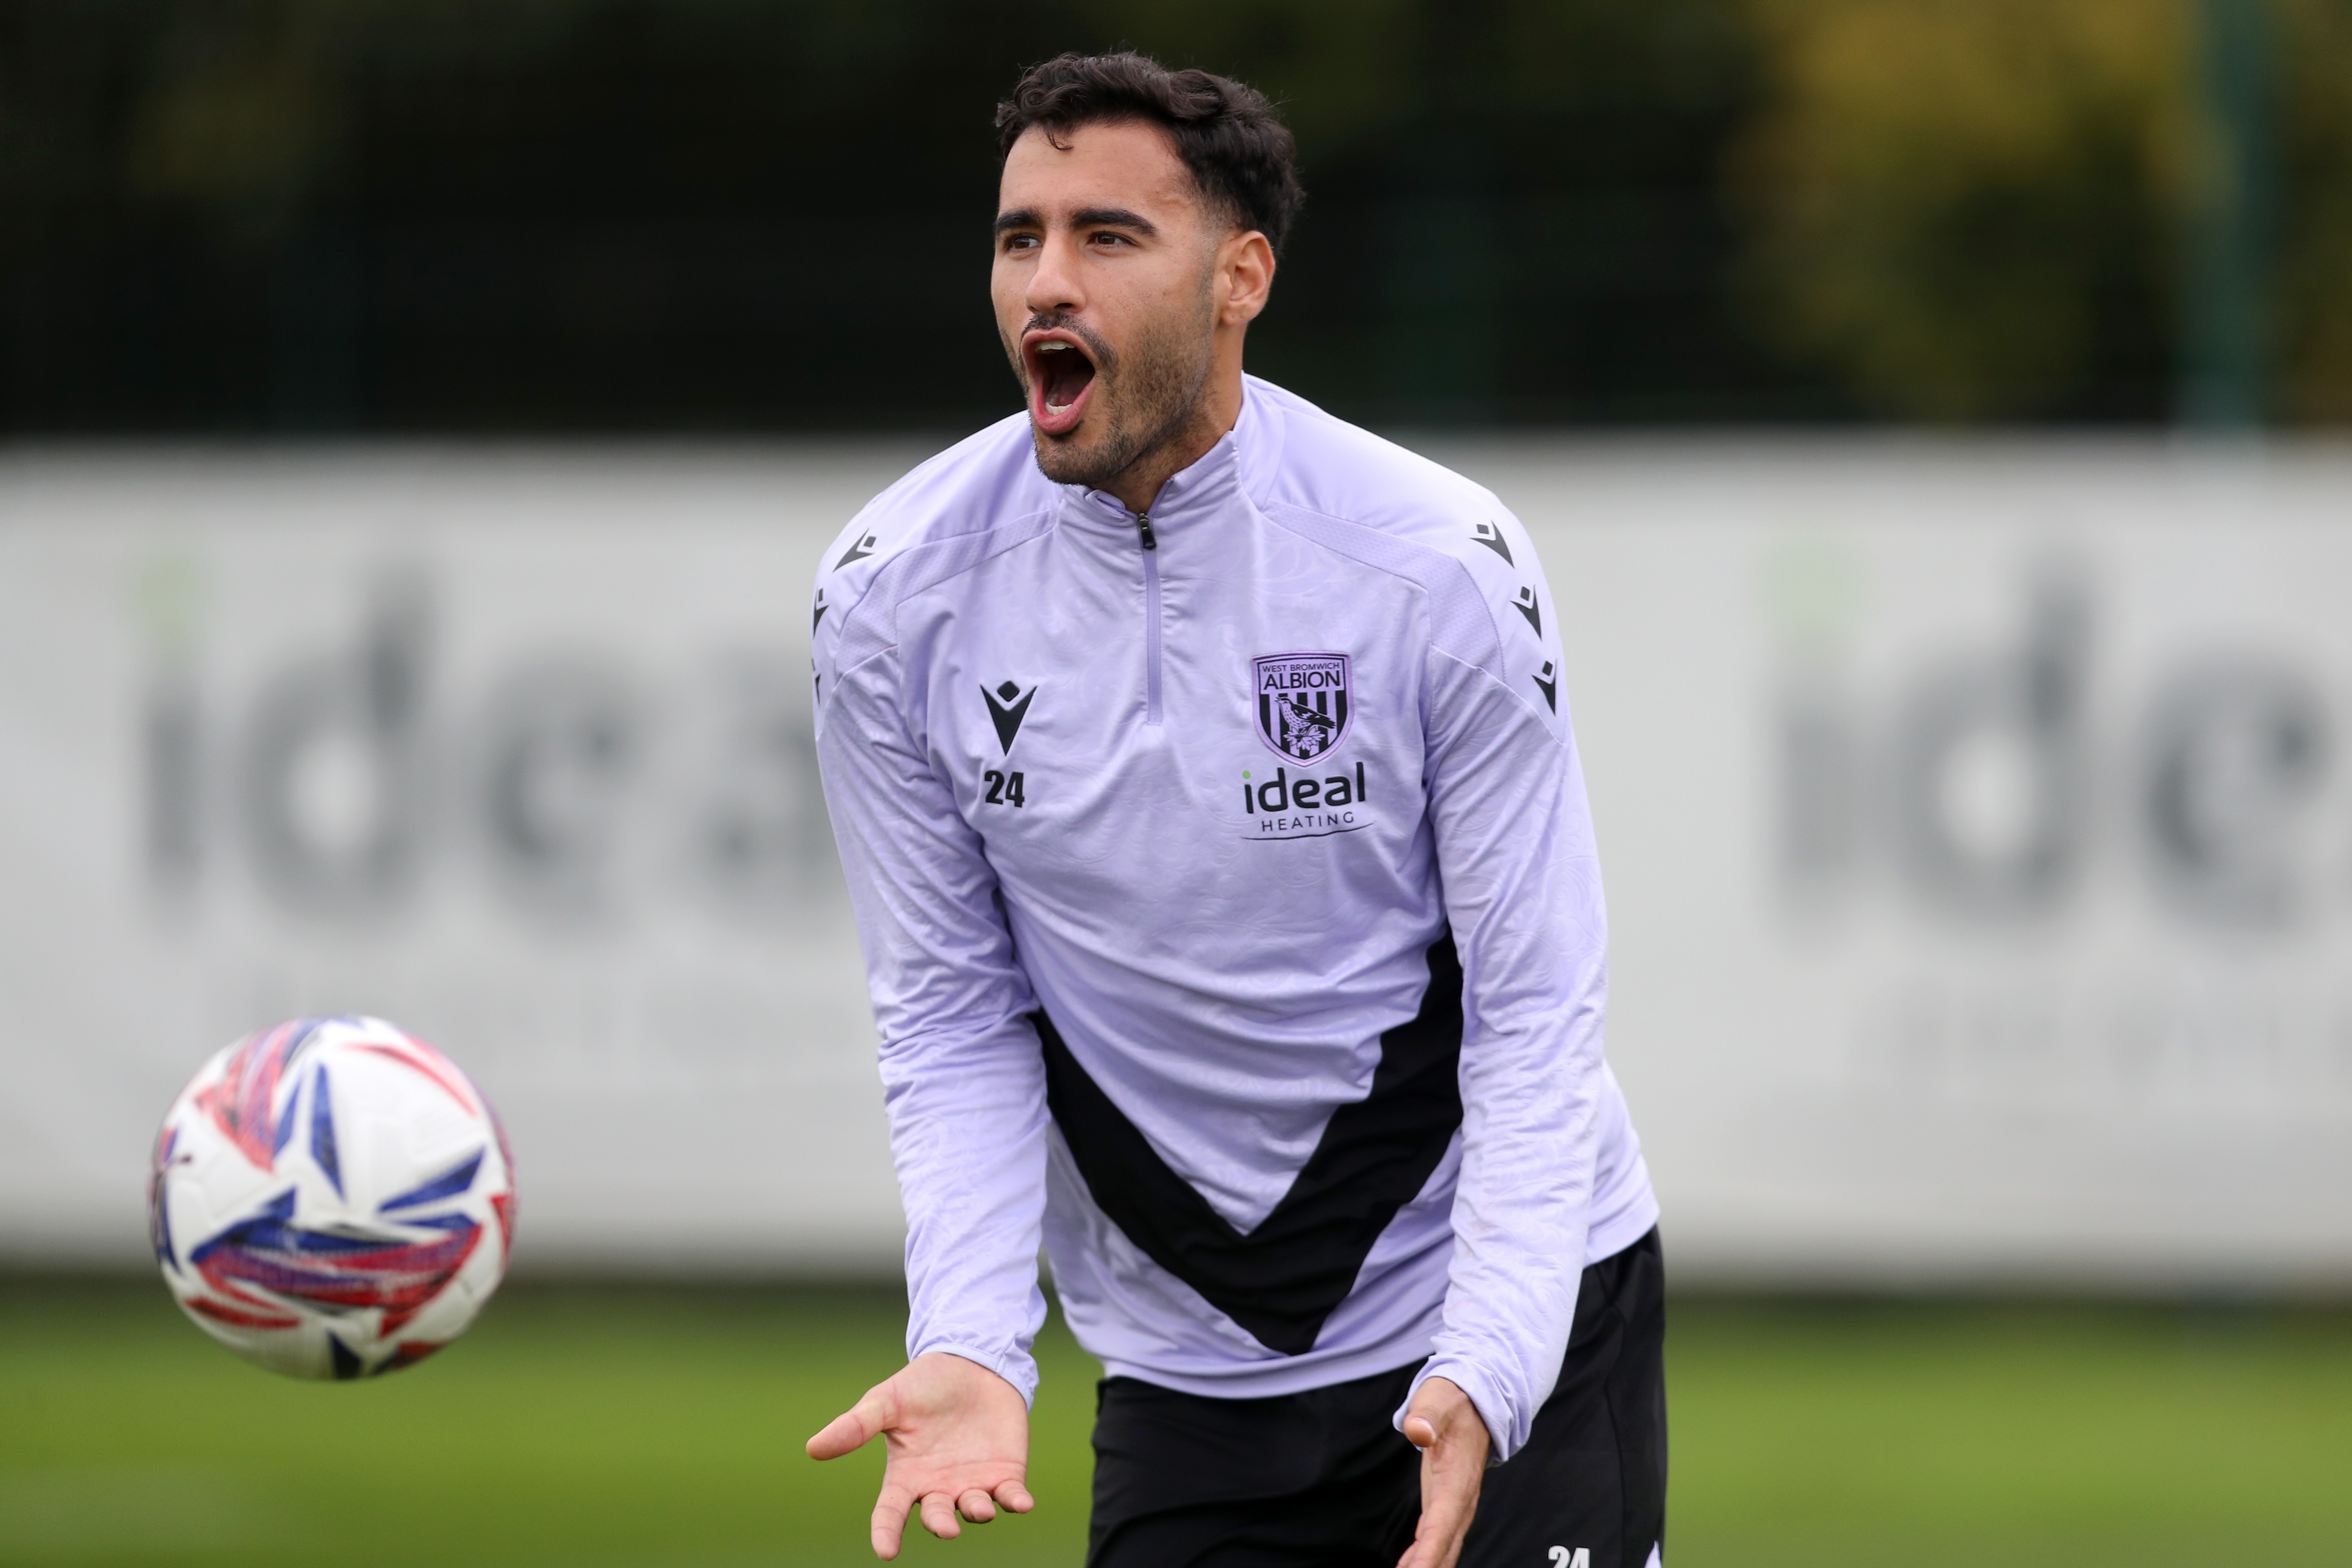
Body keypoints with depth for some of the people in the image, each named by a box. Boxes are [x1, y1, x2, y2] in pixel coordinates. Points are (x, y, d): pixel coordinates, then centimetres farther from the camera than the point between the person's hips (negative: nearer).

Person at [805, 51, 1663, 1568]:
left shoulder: (1442, 563, -14)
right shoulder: (891, 598, -7)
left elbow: (1535, 1013, -11)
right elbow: (953, 1017, -1)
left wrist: (1480, 1374, -24)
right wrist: (971, 1347, -16)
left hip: (1515, 1328, -2)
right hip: (1186, 1372, 2)